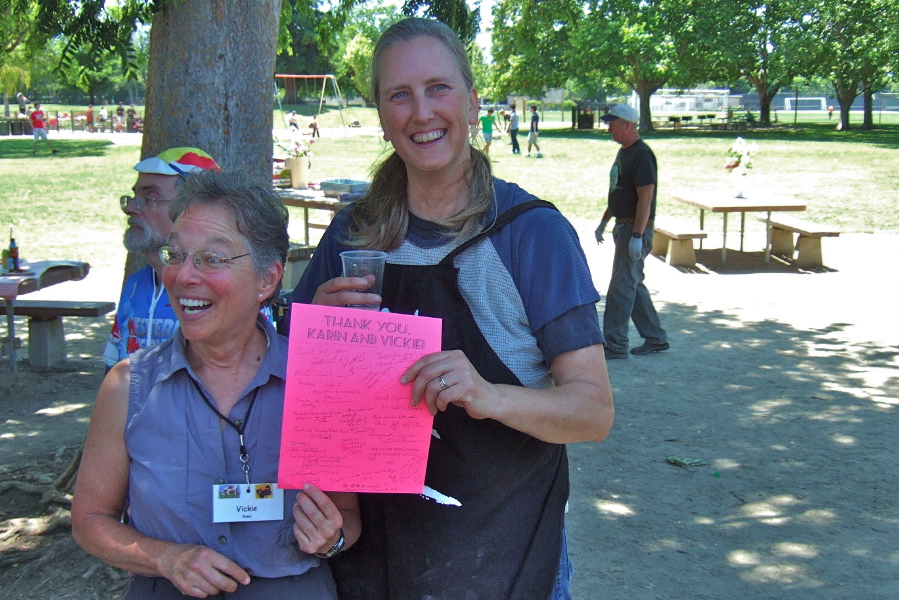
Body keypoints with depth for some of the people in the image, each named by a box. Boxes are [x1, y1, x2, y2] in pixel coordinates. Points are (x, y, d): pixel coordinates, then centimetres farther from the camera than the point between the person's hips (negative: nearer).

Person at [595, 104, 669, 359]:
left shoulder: (642, 154, -17)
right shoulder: (623, 152, 14)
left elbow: (645, 199, -22)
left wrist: (637, 236, -25)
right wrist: (603, 223, 24)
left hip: (636, 228, -10)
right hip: (623, 226, 10)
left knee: (621, 286, -7)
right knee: (633, 285, 14)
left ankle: (615, 345, -1)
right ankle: (656, 338, 23)